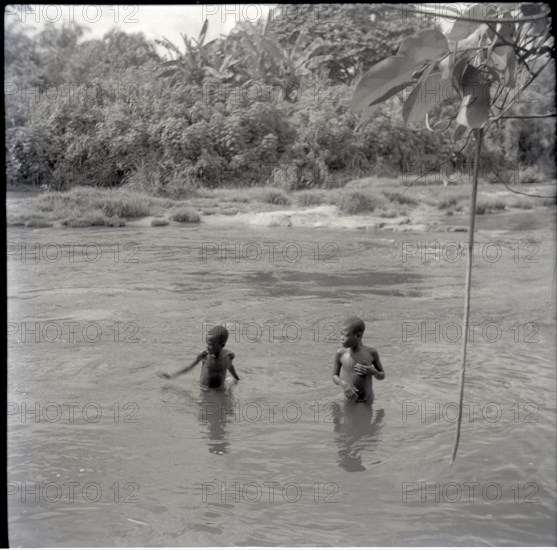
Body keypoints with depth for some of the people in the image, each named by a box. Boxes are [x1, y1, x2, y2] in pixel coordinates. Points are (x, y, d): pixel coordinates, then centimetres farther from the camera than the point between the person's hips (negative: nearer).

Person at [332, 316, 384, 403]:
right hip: (349, 401, 0)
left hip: (368, 401, 0)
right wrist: (343, 384, -20)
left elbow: (382, 375, 6)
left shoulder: (371, 353, -7)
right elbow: (335, 376, 2)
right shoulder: (341, 353, -8)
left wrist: (373, 371, -16)